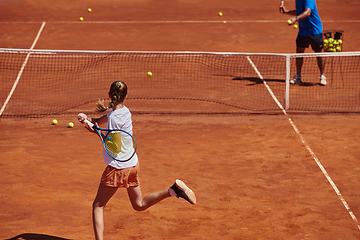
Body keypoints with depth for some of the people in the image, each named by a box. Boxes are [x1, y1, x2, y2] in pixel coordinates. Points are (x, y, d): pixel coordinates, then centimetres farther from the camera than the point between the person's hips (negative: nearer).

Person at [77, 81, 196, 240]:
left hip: (118, 166, -8)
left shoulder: (115, 117, -20)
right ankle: (174, 190, 3)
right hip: (132, 164, 8)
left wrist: (96, 132, -21)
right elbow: (100, 121, 9)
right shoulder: (124, 111, 6)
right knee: (139, 204, 18)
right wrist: (87, 119, -8)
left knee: (98, 206, 3)